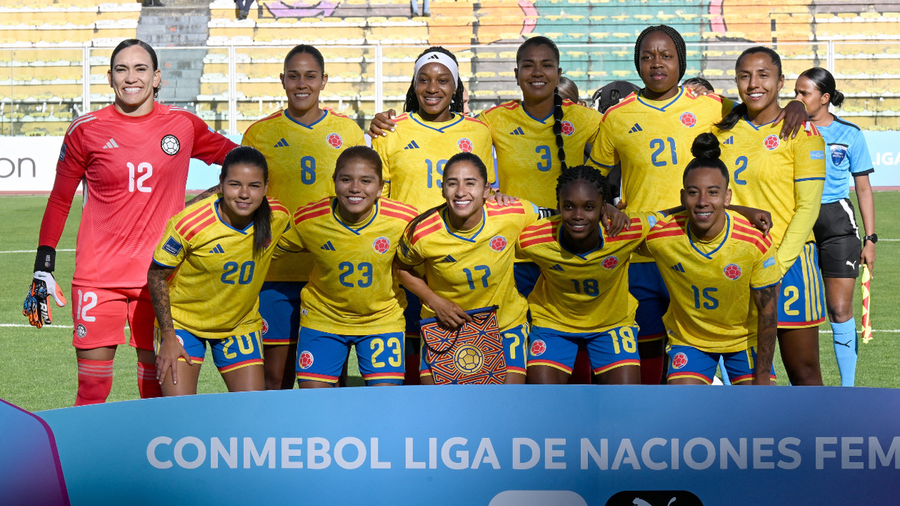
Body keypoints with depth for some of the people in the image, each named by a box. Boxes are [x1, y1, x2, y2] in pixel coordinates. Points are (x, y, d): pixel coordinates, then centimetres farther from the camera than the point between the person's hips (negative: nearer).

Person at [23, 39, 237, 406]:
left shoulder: (183, 125, 3)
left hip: (160, 275, 1)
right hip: (98, 275, -1)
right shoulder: (86, 130, 1)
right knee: (92, 385, -3)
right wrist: (42, 269, 6)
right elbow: (59, 201, 9)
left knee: (158, 380, 4)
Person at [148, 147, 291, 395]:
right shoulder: (190, 224, -27)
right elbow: (156, 276, -13)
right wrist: (168, 337, -14)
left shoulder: (278, 218, -16)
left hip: (241, 324, 3)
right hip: (183, 320, -3)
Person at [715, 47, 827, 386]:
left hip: (788, 259, -4)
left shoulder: (801, 132, -4)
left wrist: (776, 264, -15)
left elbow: (808, 206, -8)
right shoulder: (724, 128, 8)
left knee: (804, 372, 1)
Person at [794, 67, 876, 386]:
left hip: (837, 221, -1)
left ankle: (848, 387, 8)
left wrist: (870, 239, 3)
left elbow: (863, 188, 6)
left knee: (840, 310, -4)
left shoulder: (849, 134, 2)